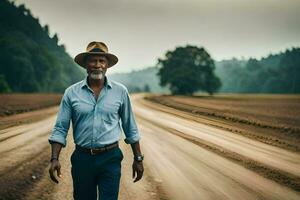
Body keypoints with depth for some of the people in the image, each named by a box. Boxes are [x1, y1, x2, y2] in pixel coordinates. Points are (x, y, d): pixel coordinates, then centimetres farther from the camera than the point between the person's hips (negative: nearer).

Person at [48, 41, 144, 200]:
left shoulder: (120, 91, 1)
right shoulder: (71, 93, 0)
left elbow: (130, 128, 8)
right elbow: (60, 129, 0)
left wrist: (138, 158, 8)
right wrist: (54, 159, -11)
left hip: (110, 159, -1)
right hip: (82, 159, 1)